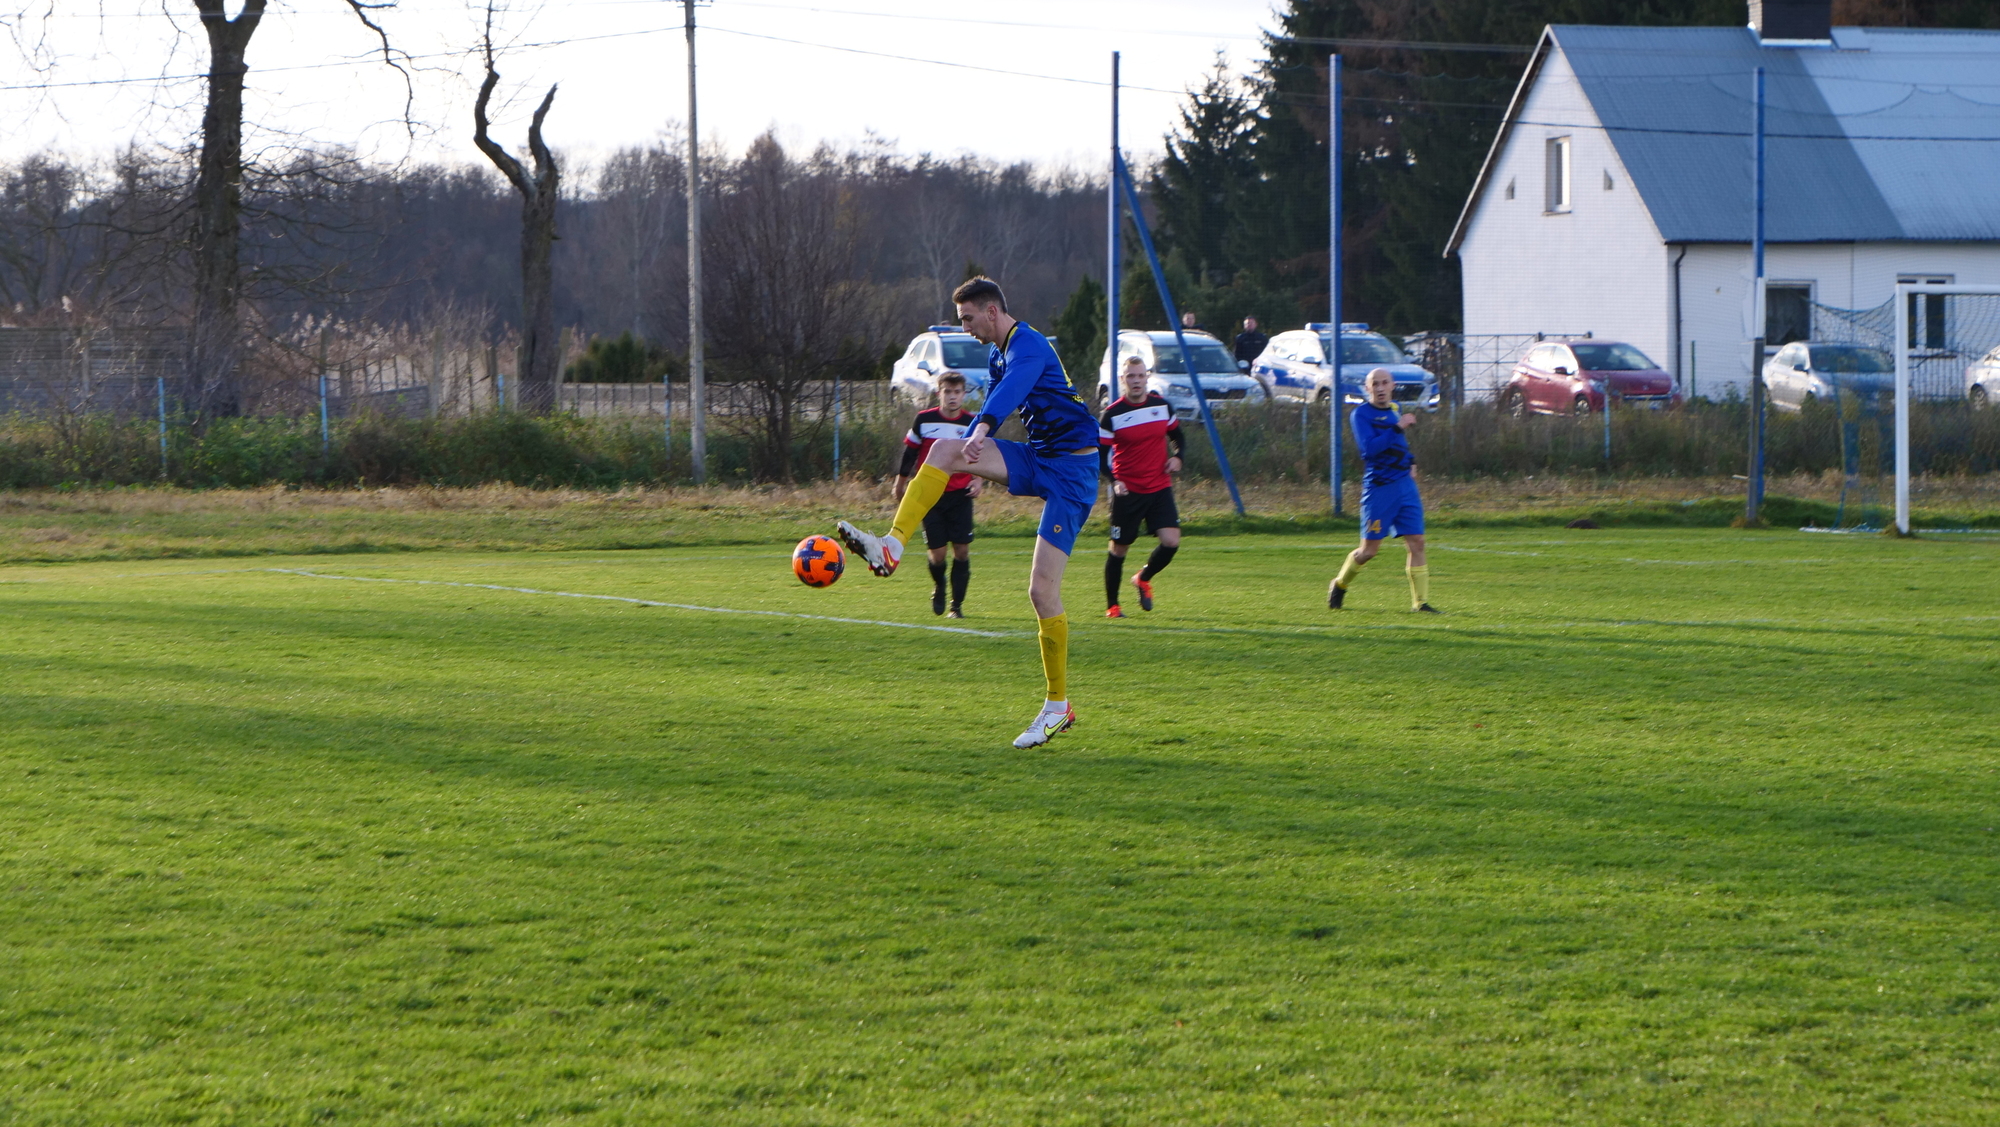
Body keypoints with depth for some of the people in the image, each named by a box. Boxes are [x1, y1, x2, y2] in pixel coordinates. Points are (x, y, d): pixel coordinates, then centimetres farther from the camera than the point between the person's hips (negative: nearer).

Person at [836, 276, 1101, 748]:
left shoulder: (1028, 345, -16)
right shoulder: (998, 354, 15)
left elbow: (1014, 386, -37)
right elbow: (990, 411, 30)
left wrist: (982, 429, -55)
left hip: (1071, 470, -9)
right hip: (1037, 459, 9)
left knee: (1042, 590, -12)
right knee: (944, 449, -13)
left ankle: (1058, 707, -2)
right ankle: (891, 547, -22)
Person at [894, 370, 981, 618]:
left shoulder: (971, 424, 1)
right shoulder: (924, 420, -2)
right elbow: (909, 452, 7)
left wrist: (979, 479, -8)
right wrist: (900, 484, 12)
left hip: (960, 496, 1)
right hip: (930, 496, -1)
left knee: (962, 550, -7)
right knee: (937, 553, -5)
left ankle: (957, 604, 5)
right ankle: (938, 589, 27)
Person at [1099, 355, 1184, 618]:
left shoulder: (1162, 406, 4)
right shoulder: (1112, 414, -7)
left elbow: (1178, 437, 18)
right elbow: (1100, 456, -5)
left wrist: (1177, 457, -4)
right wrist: (1114, 481, -22)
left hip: (1160, 488, 3)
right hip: (1128, 491, -3)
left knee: (1171, 541, -12)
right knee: (1119, 548, 2)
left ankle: (1144, 578, 19)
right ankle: (1111, 606, 18)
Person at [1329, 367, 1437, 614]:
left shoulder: (1394, 409, 14)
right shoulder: (1361, 414, -8)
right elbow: (1368, 449, -23)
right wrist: (1397, 428, -24)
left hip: (1405, 485, 6)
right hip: (1378, 489, -6)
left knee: (1416, 543, -4)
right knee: (1369, 550, 0)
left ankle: (1421, 601, -3)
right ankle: (1340, 584, 25)